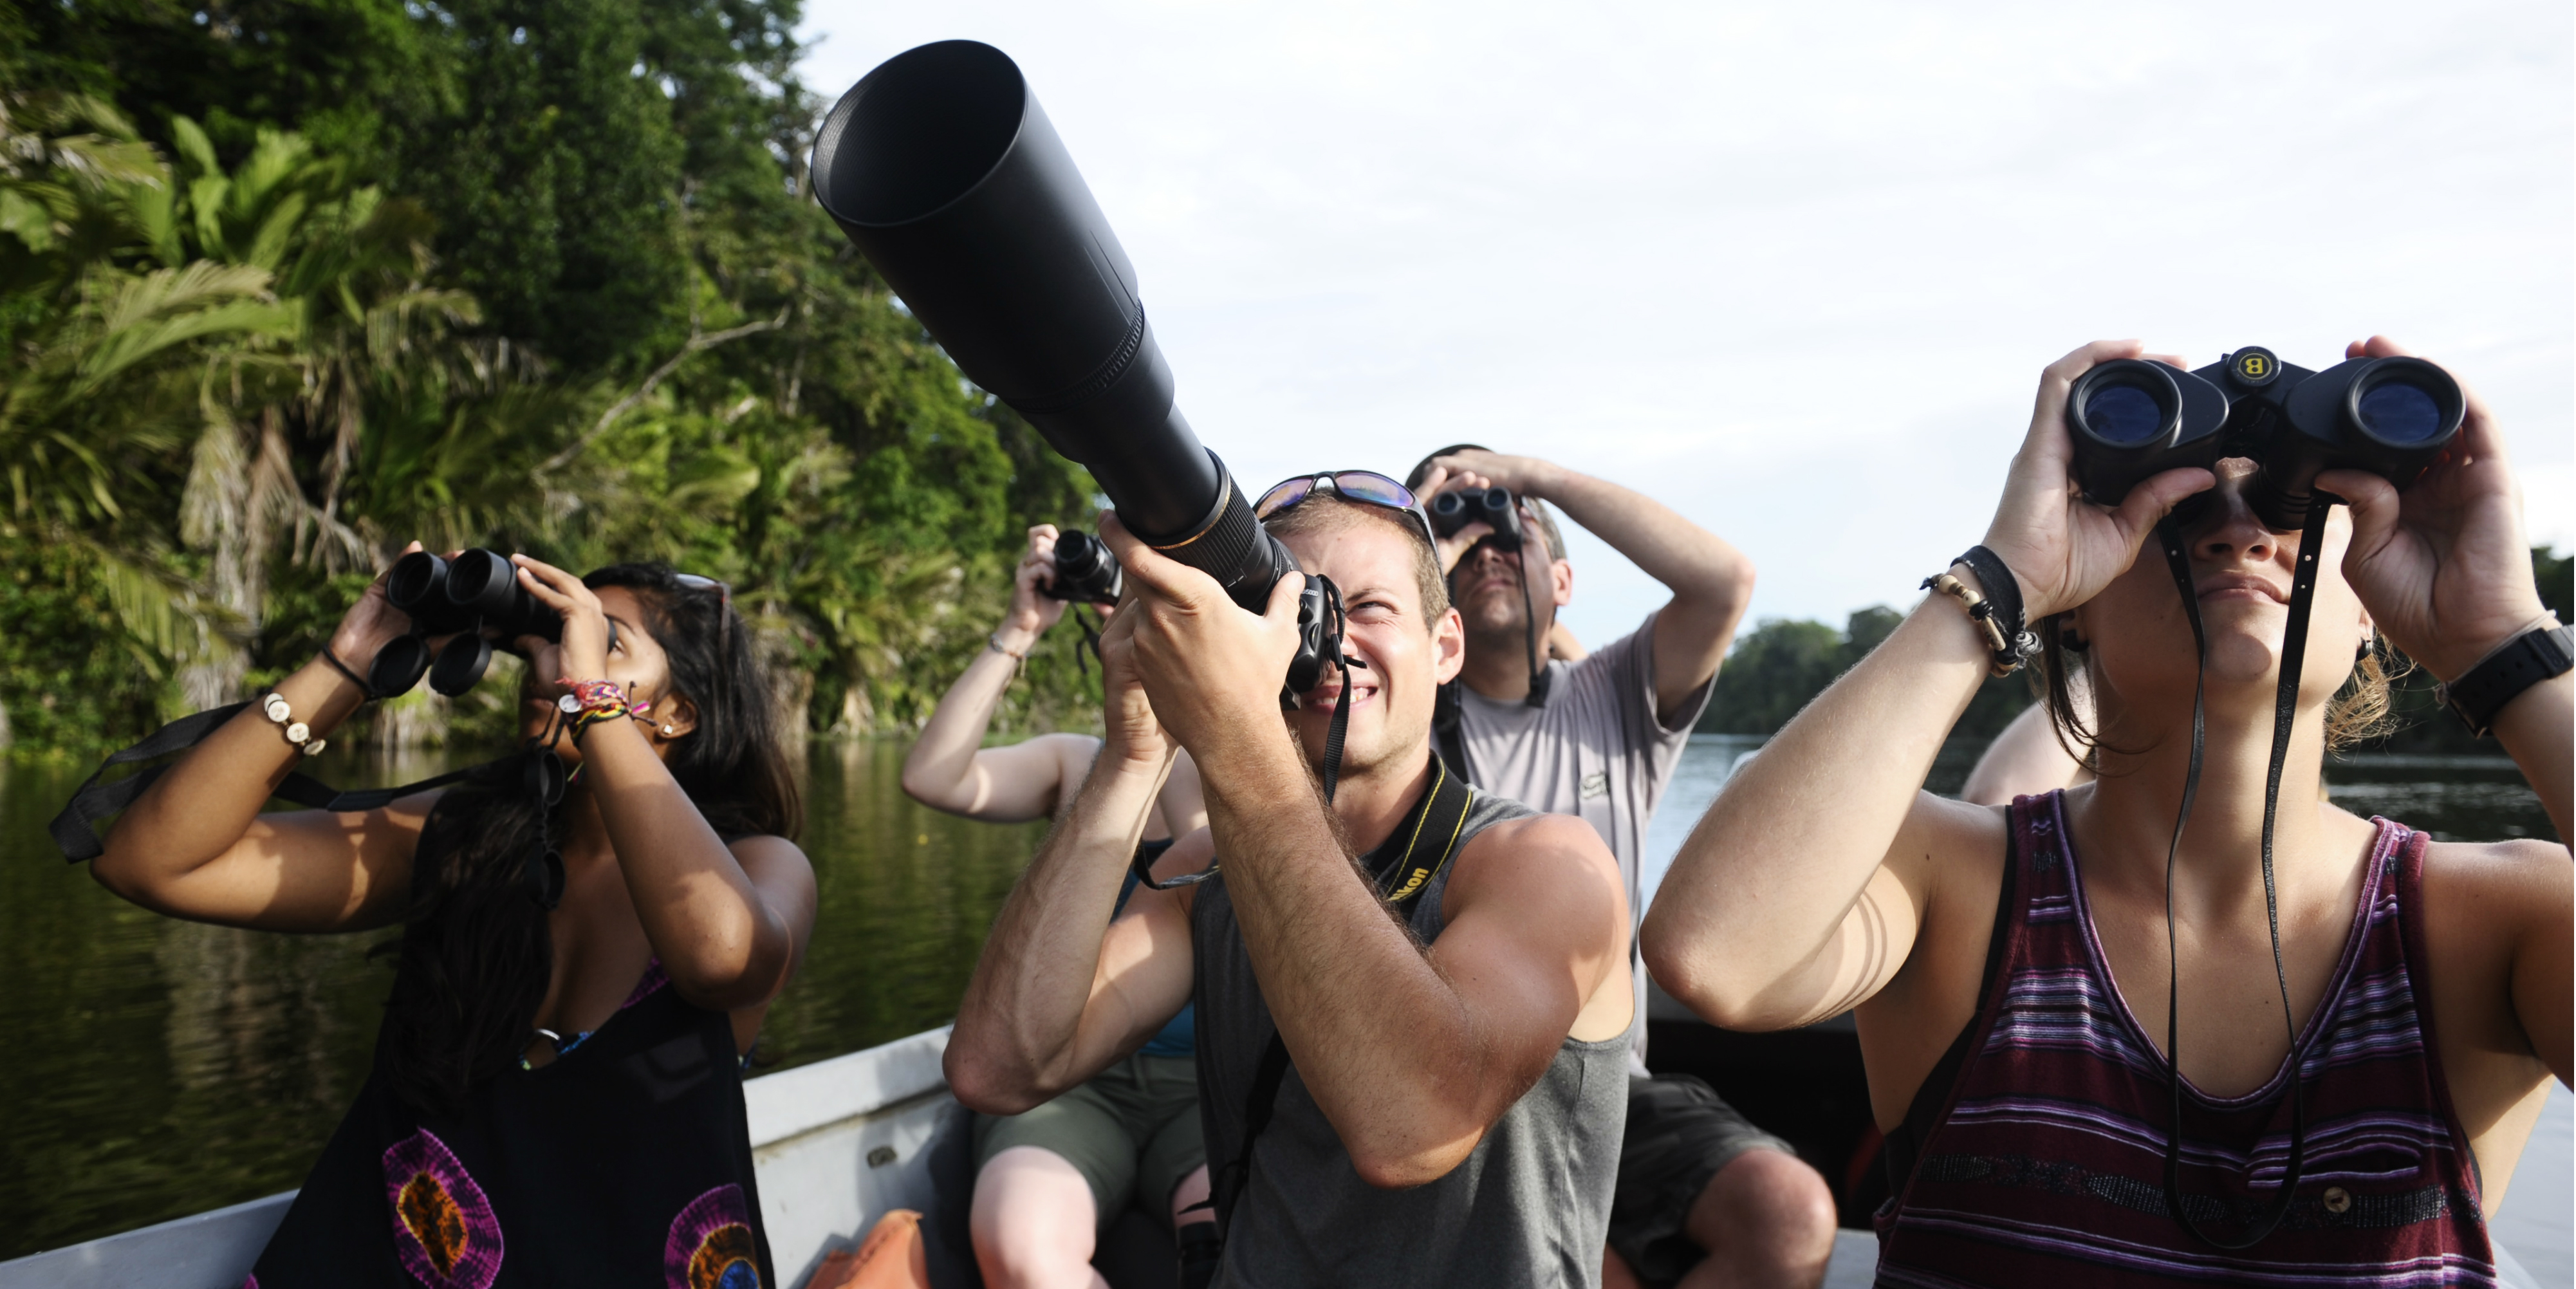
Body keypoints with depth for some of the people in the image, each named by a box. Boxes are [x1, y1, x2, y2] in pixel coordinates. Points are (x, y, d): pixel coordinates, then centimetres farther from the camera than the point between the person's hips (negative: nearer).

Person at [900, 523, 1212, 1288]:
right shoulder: (1074, 763, 13)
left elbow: (1197, 824, -17)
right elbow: (931, 777, -2)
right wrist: (1018, 633, -6)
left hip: (1205, 1080, -1)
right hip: (1071, 1077, 2)